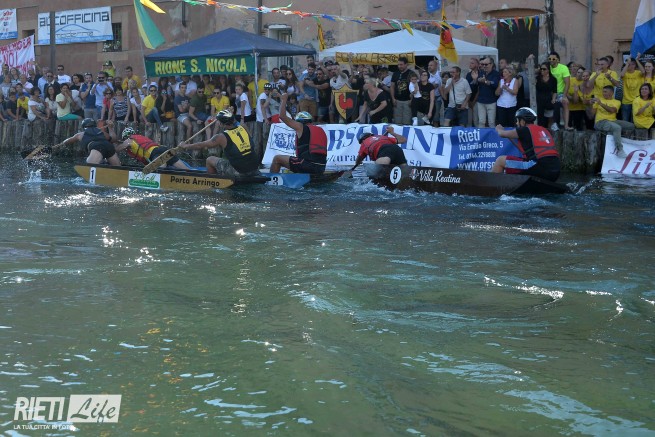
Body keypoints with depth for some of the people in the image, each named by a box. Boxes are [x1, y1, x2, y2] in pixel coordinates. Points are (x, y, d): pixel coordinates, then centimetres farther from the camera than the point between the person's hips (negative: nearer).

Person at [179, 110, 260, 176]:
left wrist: (185, 146, 19)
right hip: (255, 170, 5)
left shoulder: (222, 137, -6)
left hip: (238, 172, -5)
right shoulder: (243, 128, 6)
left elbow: (201, 145, 6)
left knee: (210, 160, 11)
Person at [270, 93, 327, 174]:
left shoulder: (301, 127, 4)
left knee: (277, 159, 8)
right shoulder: (321, 131, 22)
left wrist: (283, 100, 17)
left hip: (307, 164, -7)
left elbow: (282, 116, 5)